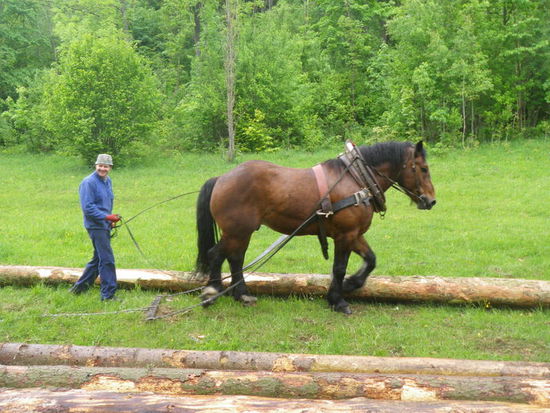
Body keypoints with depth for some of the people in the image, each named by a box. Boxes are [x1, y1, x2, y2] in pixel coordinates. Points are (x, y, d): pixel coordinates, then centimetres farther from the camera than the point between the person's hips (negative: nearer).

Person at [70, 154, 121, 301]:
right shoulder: (89, 182, -14)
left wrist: (111, 220, 17)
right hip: (96, 226, -9)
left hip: (105, 226, 9)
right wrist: (107, 217, -22)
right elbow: (88, 207, -19)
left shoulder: (108, 181, 13)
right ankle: (108, 294, -4)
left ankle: (80, 286, 29)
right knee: (107, 259, -10)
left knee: (98, 258, 16)